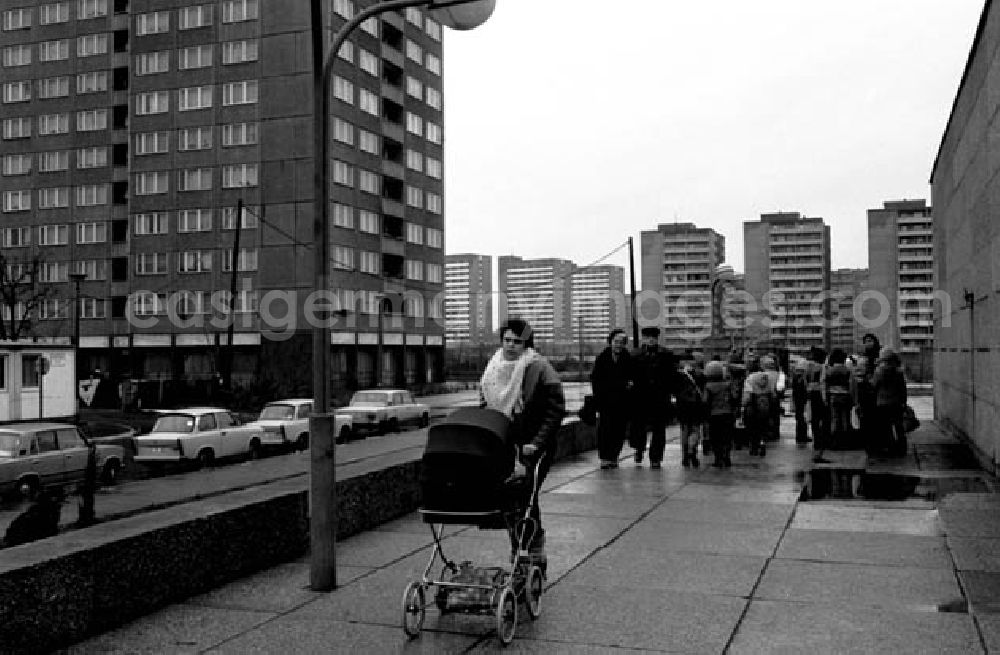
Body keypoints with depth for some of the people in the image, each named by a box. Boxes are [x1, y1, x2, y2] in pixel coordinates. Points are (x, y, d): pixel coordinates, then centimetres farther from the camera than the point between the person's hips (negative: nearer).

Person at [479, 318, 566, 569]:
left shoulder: (539, 368, -11)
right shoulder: (493, 367, 7)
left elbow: (556, 411, -12)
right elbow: (484, 406, 18)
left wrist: (537, 443, -17)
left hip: (532, 447, -5)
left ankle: (535, 557, 4)